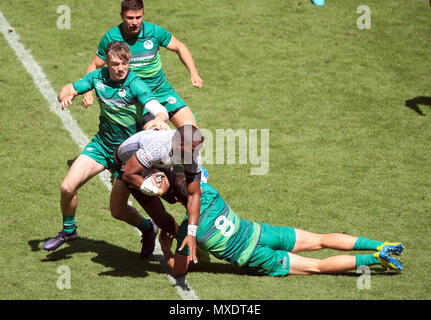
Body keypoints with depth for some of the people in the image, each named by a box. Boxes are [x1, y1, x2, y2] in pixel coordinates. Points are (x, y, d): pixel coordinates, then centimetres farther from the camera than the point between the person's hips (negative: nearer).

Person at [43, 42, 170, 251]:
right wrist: (65, 96, -19)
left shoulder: (136, 85, -22)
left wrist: (159, 120, -59)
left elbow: (160, 111, -34)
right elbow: (68, 89, 5)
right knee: (67, 187, -5)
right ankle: (68, 231, 22)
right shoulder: (98, 77, -7)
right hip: (101, 144, 5)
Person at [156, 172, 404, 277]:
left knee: (316, 266, -1)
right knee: (320, 240, 13)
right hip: (260, 231, 5)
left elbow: (179, 270, -7)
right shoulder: (210, 193, -4)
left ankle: (375, 258, -10)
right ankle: (380, 246, 7)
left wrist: (166, 249, 8)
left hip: (254, 258, -5)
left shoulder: (188, 230, -18)